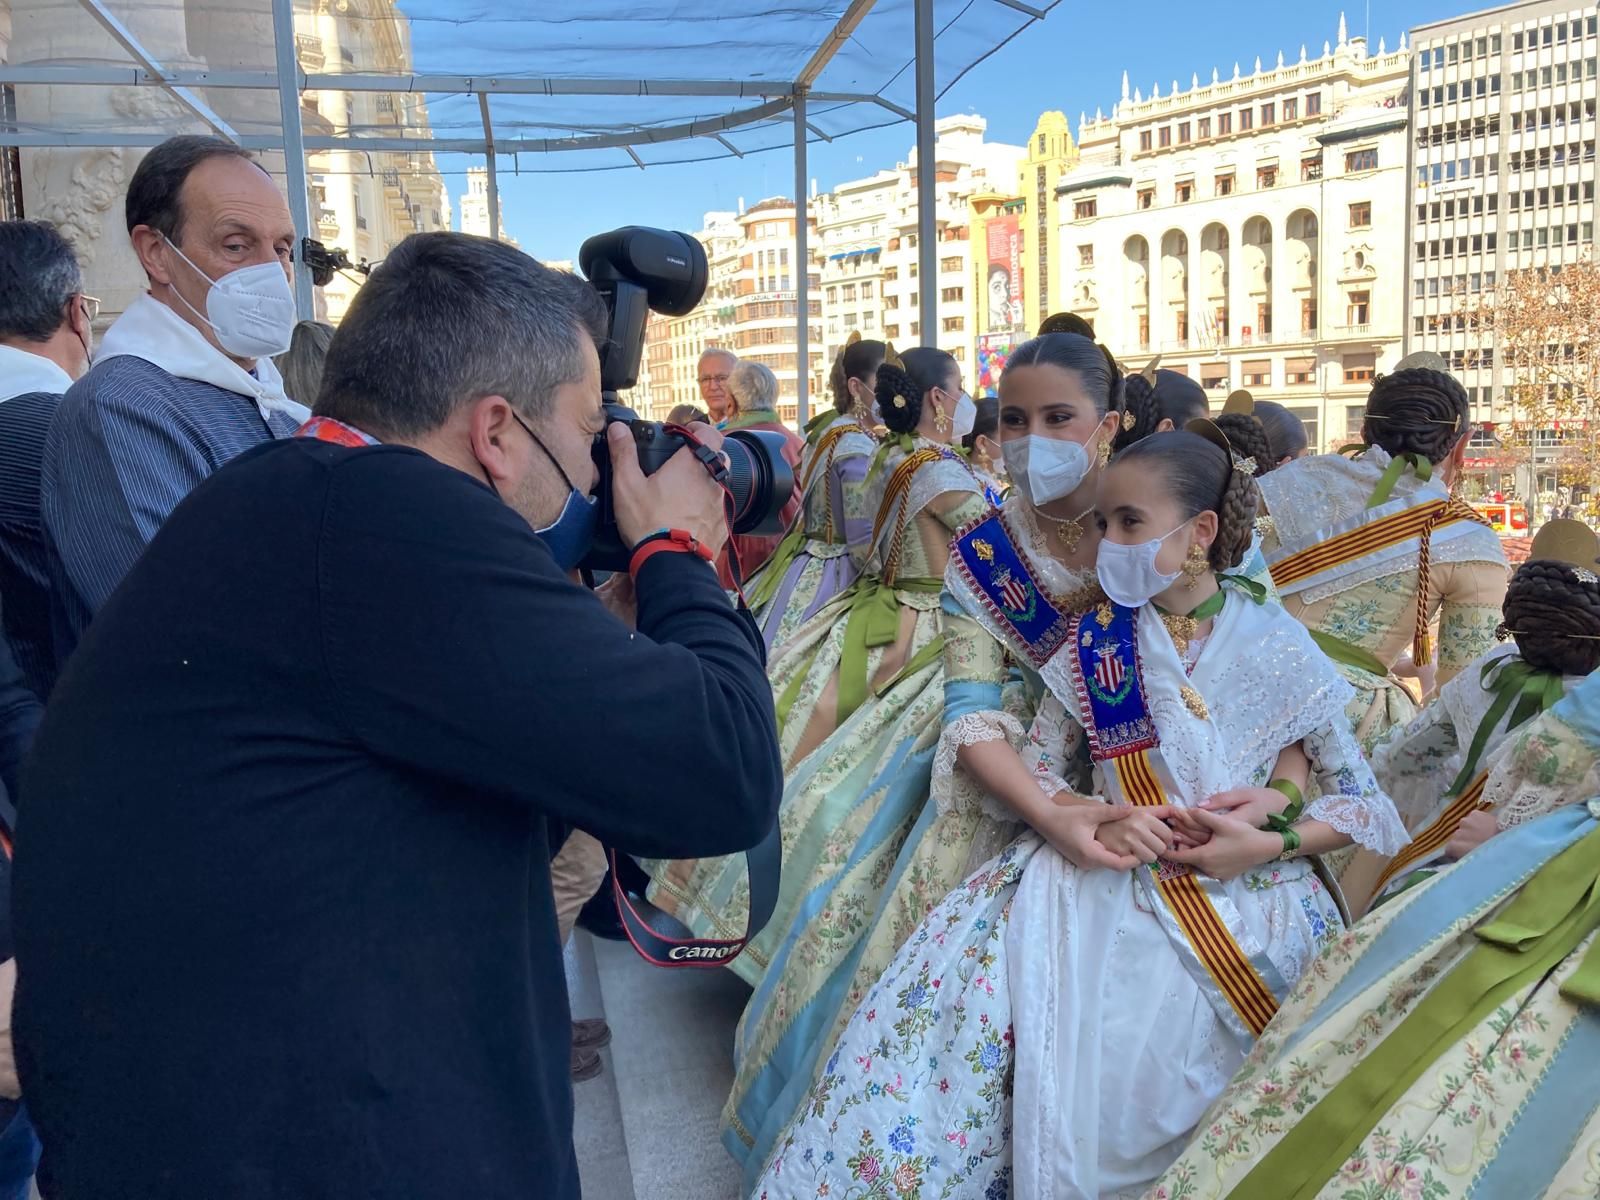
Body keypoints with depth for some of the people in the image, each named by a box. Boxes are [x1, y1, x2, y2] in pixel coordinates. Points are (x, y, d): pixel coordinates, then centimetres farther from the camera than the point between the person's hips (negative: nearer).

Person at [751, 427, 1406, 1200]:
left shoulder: (1278, 647, 2)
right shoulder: (1094, 640, 8)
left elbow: (1363, 800, 3)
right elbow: (1031, 768, 7)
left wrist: (1266, 845, -14)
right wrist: (1077, 823, -13)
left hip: (1240, 888, -2)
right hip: (1107, 871, 2)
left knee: (1128, 1052, -25)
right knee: (972, 968, -20)